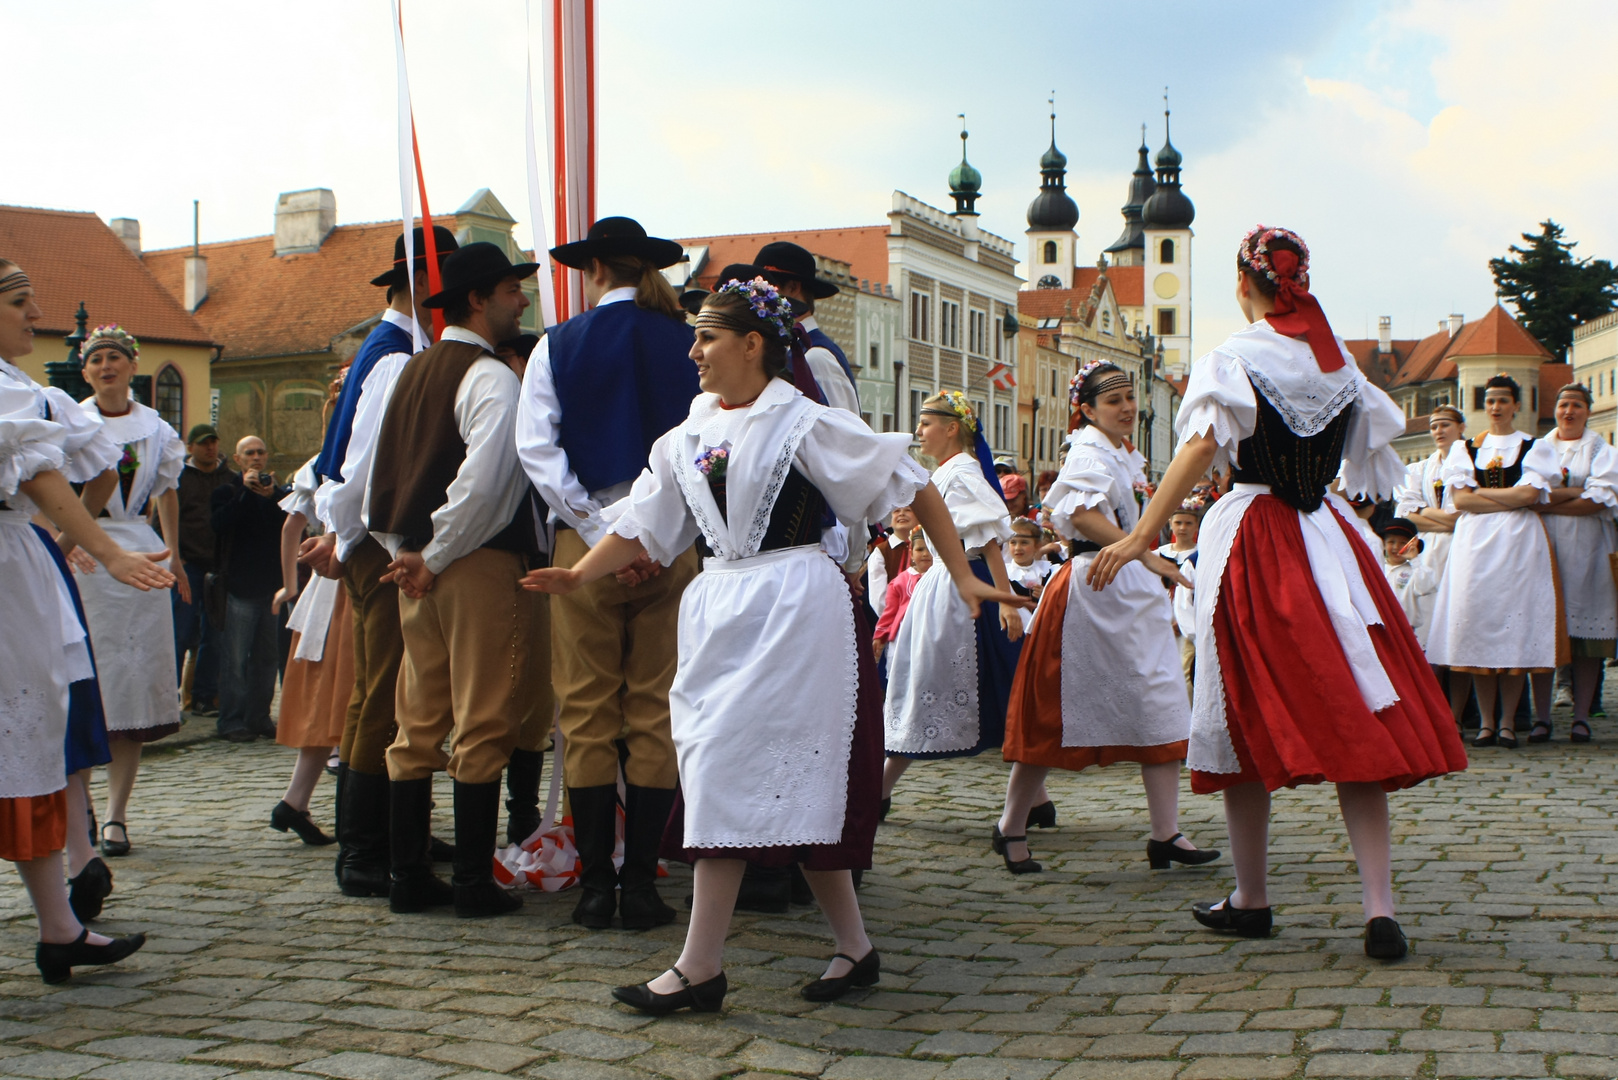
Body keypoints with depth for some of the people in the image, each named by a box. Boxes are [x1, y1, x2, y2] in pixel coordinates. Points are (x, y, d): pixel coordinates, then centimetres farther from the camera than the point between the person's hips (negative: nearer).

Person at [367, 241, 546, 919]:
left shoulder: (413, 372, 15)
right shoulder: (491, 378, -11)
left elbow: (377, 476, 16)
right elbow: (483, 480, -23)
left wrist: (404, 551, 14)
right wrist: (434, 556, -13)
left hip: (418, 566, 8)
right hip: (482, 562, -8)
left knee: (419, 724, 11)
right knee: (483, 724, -2)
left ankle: (409, 877, 14)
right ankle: (474, 883, 2)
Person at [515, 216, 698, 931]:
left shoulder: (559, 346, 2)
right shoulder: (689, 346, 4)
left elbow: (538, 449, -7)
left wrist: (601, 536, -8)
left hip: (586, 543, -1)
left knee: (587, 713, 5)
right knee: (657, 714, 5)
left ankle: (596, 882, 6)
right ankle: (641, 883, 5)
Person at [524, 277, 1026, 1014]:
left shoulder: (804, 424, -8)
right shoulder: (690, 436, 12)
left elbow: (911, 485, -6)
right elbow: (644, 528, 12)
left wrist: (964, 578, -8)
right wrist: (579, 575, -4)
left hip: (792, 607, -7)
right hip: (721, 609, 7)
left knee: (732, 767, -9)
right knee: (793, 787, 9)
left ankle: (700, 968, -2)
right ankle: (854, 948, 20)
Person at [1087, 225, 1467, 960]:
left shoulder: (1234, 357, -6)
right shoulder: (1338, 360, 10)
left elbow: (1201, 446, -19)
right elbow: (1372, 442, 19)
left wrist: (1141, 536, -22)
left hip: (1251, 540, -4)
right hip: (1326, 536, 4)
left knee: (1250, 722, 5)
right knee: (1352, 720, 1)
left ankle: (1252, 900, 14)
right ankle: (1380, 907, -7)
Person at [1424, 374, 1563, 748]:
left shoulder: (1532, 446, 9)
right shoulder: (1465, 448, 15)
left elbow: (1529, 494, -6)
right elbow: (1460, 499, 2)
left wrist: (1481, 493, -1)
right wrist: (1510, 500, -4)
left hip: (1519, 542, -2)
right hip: (1474, 541, 2)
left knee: (1516, 625, -7)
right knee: (1477, 624, -5)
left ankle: (1508, 721, -3)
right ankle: (1486, 721, -1)